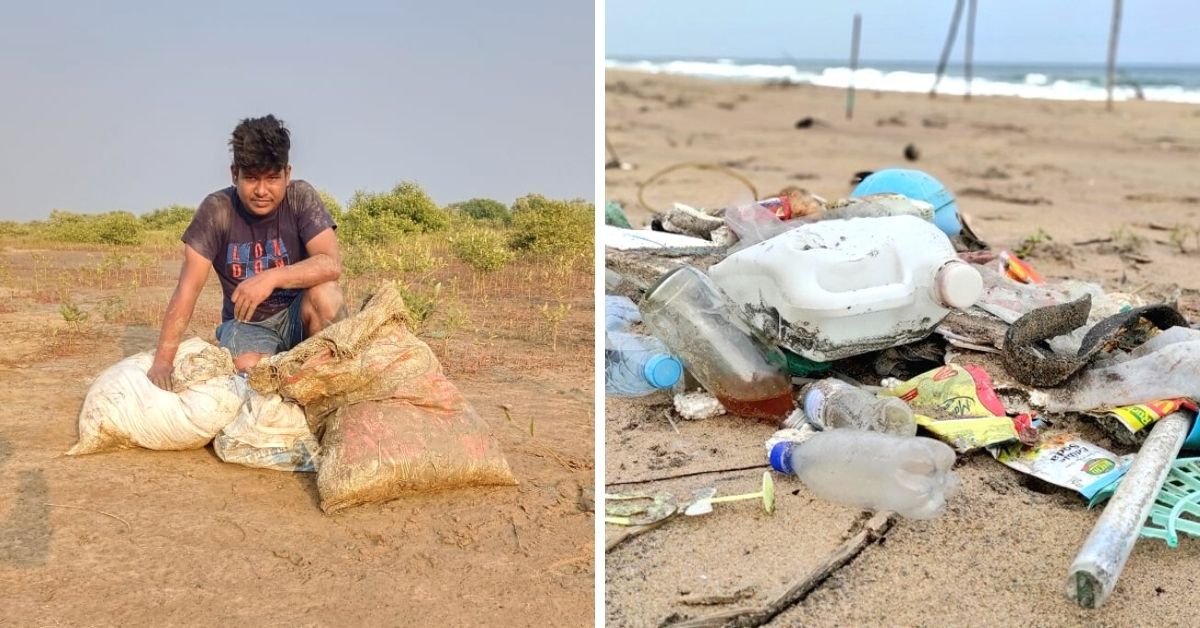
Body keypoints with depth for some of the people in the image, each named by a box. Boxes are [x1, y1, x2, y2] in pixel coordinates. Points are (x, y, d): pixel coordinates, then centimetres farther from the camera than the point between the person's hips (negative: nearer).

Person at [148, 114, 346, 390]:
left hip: (296, 315, 1)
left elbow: (331, 264, -24)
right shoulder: (216, 210, -12)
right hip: (246, 323, 0)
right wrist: (163, 360, -23)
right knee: (250, 372, -31)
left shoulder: (301, 198, -13)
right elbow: (188, 287, -16)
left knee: (324, 293, -31)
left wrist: (272, 277, -39)